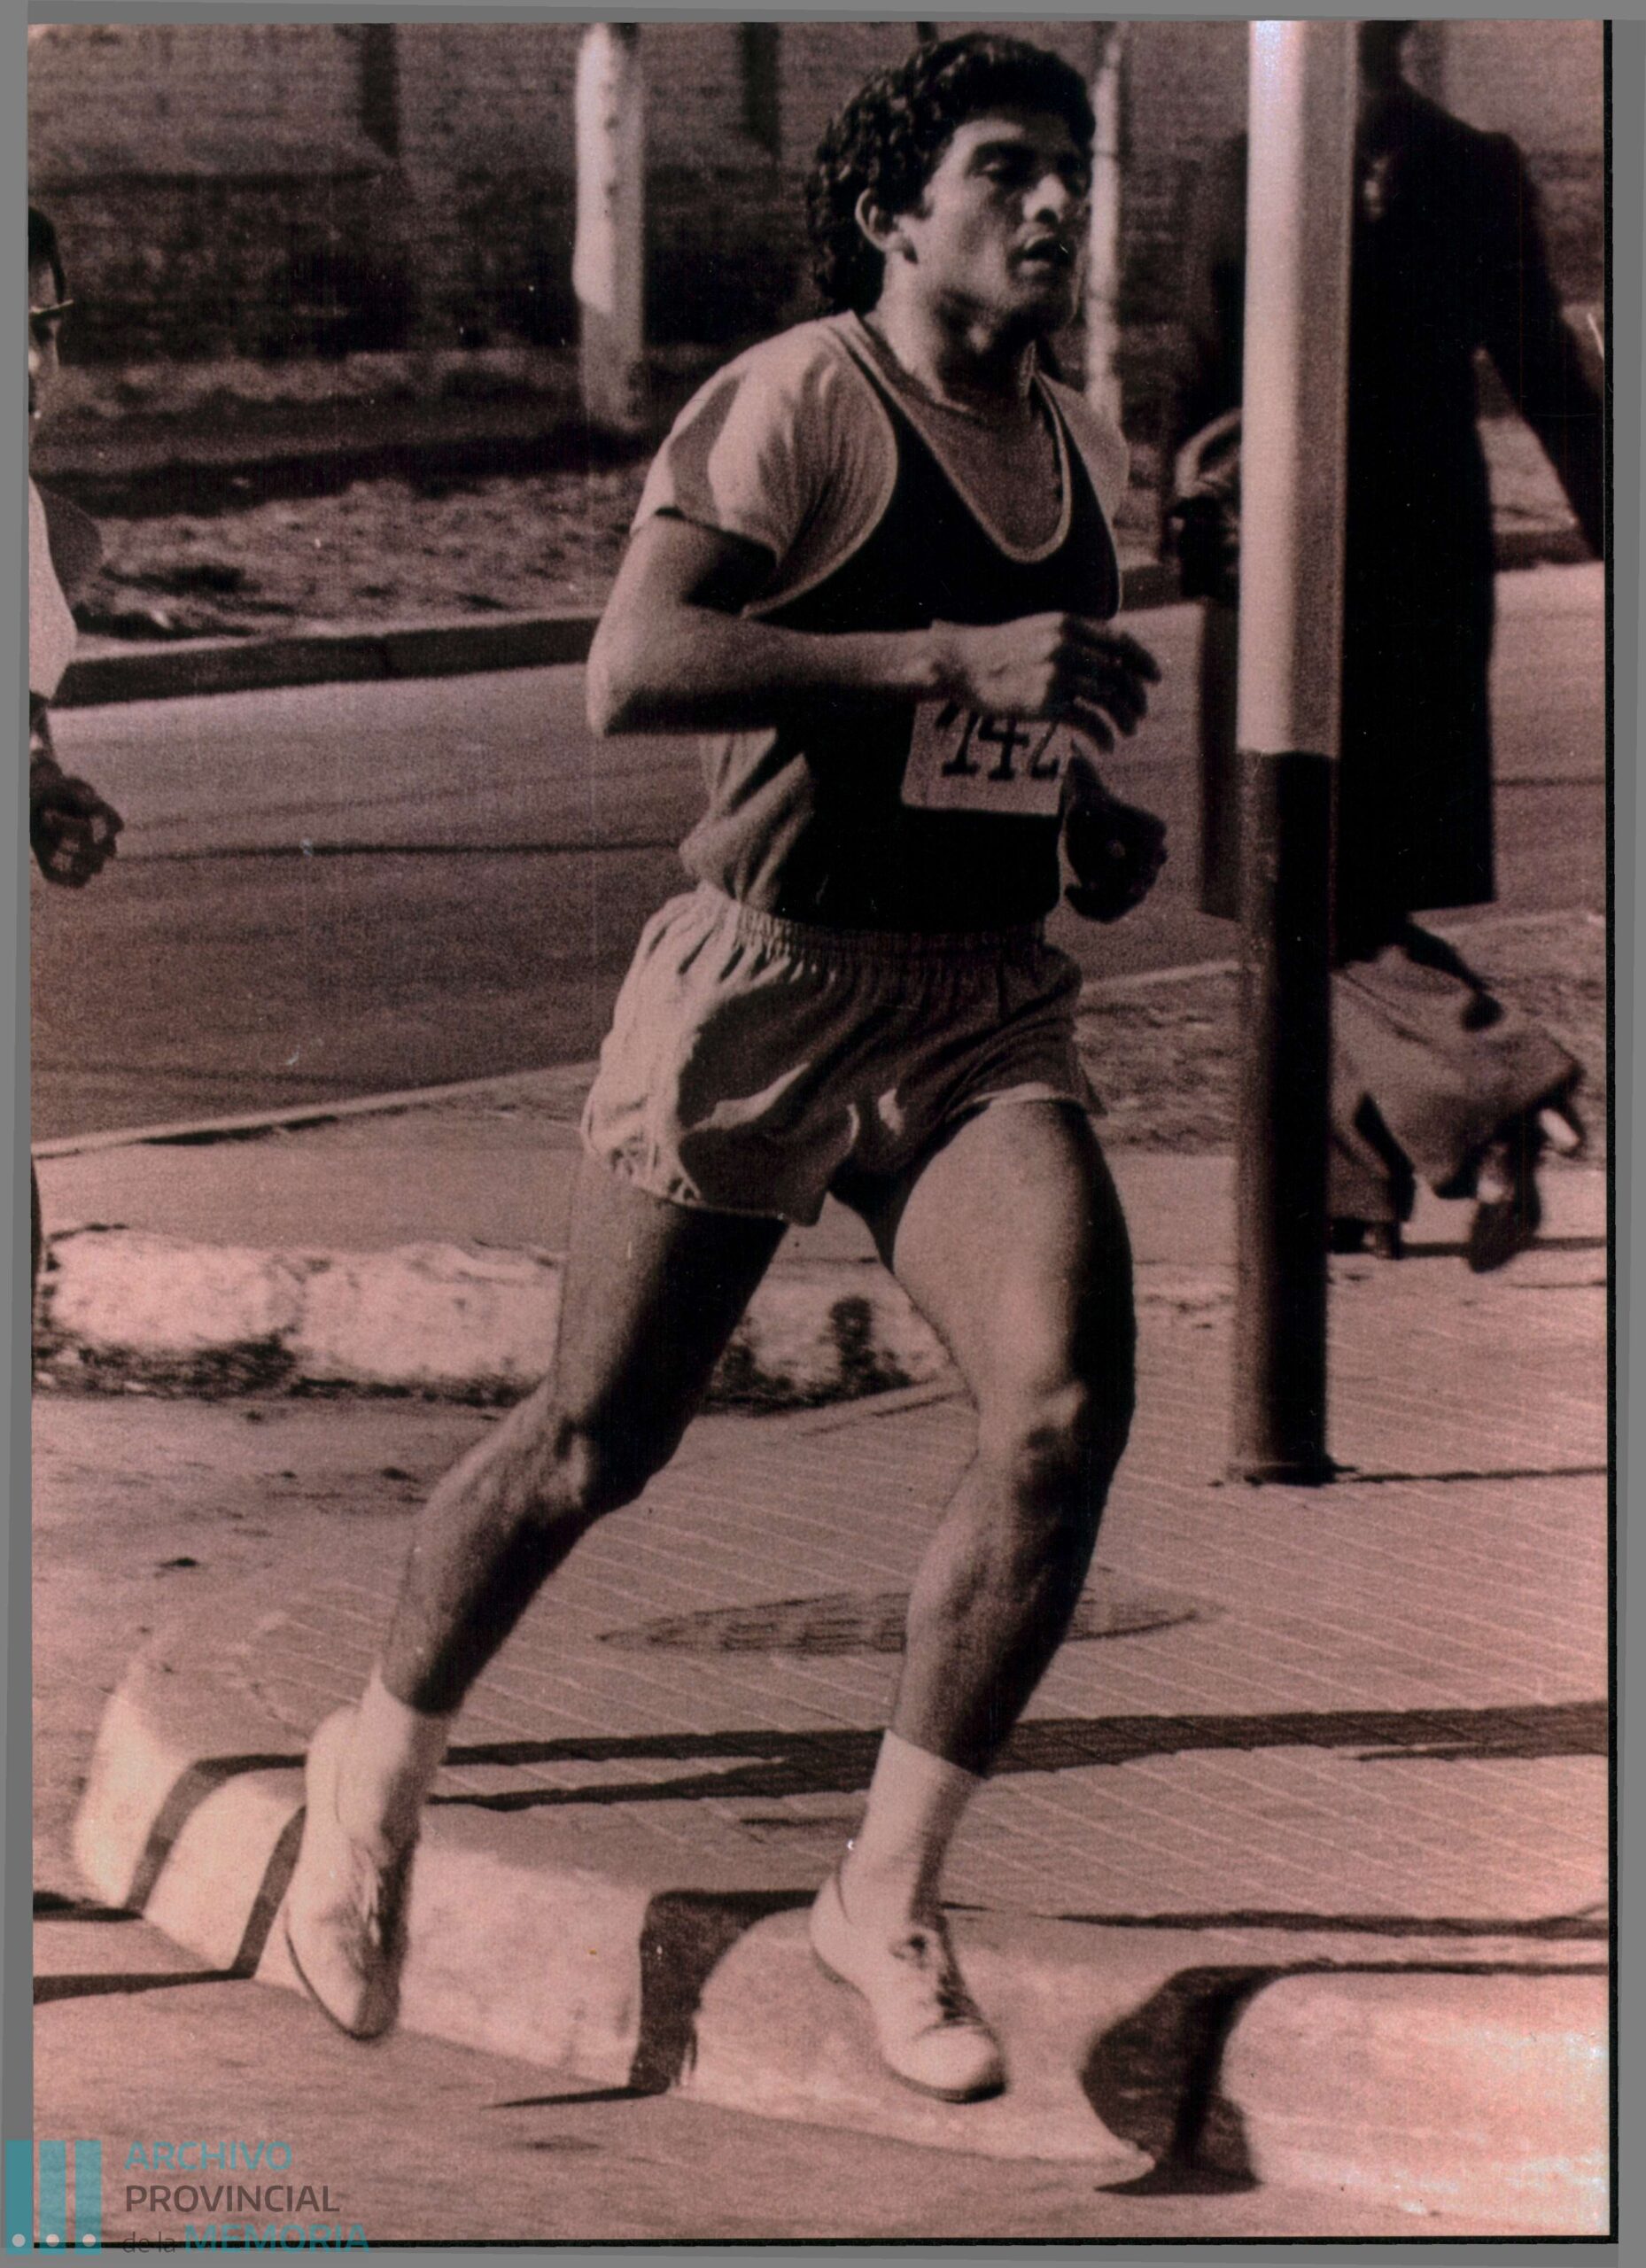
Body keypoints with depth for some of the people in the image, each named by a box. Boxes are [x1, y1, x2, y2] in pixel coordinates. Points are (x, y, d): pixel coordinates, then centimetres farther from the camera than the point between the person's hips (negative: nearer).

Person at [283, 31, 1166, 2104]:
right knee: (599, 1443, 5)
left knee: (1066, 1412, -16)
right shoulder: (799, 401, -11)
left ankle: (888, 1898, -1)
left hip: (985, 1005, 5)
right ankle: (381, 1764, 34)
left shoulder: (1081, 450, 13)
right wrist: (949, 659, -26)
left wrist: (1098, 818, 10)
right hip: (763, 987, -5)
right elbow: (629, 672, -23)